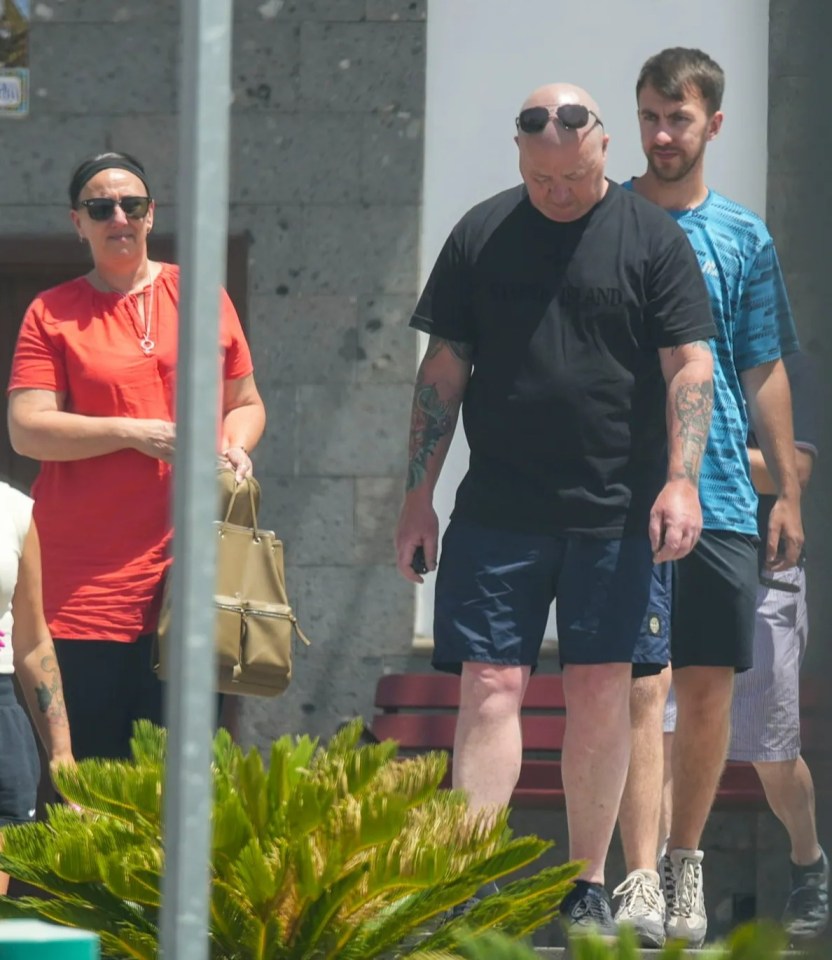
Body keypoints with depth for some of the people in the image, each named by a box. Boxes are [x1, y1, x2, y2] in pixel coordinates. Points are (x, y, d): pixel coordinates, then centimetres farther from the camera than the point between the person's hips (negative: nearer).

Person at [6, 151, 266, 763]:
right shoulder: (52, 315, 5)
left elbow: (246, 402, 21)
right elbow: (27, 430, -4)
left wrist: (234, 446, 0)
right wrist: (132, 433, -13)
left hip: (187, 571, 2)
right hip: (85, 584, -2)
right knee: (92, 775, -5)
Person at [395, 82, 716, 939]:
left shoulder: (653, 240, 3)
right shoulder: (481, 235, 7)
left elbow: (689, 366, -1)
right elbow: (443, 371, 10)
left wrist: (681, 479, -13)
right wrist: (418, 497, 7)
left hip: (616, 512, -1)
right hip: (497, 509, 1)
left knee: (601, 693, 3)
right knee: (489, 686, -5)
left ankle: (588, 890, 12)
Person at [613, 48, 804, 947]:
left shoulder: (744, 237, 10)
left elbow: (764, 374, 12)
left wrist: (787, 491, 8)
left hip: (722, 494, 3)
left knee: (708, 689, 5)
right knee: (642, 686, -12)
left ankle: (684, 865, 20)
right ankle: (640, 882, -17)